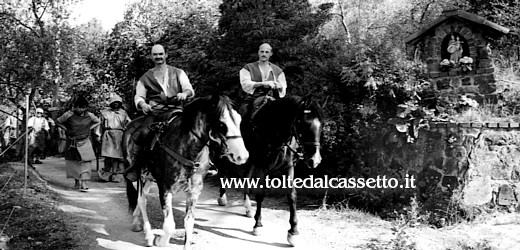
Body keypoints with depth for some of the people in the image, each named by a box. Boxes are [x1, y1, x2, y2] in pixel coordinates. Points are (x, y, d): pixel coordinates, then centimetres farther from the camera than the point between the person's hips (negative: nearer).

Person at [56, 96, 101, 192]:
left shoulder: (89, 116, -3)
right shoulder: (69, 115, -9)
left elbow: (98, 122, 15)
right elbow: (58, 121, 4)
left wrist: (89, 129, 3)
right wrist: (66, 129, -3)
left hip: (85, 142, 0)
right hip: (72, 142, 0)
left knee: (86, 161, -13)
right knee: (73, 162, 7)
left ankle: (84, 182, -15)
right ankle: (77, 181, 23)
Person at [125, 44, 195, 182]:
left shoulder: (178, 73, 18)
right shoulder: (145, 78, 19)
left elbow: (190, 90, 10)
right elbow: (138, 96, 13)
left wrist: (185, 93, -14)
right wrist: (142, 104, -11)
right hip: (153, 112, 0)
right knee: (143, 133, -28)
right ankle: (136, 165, -16)